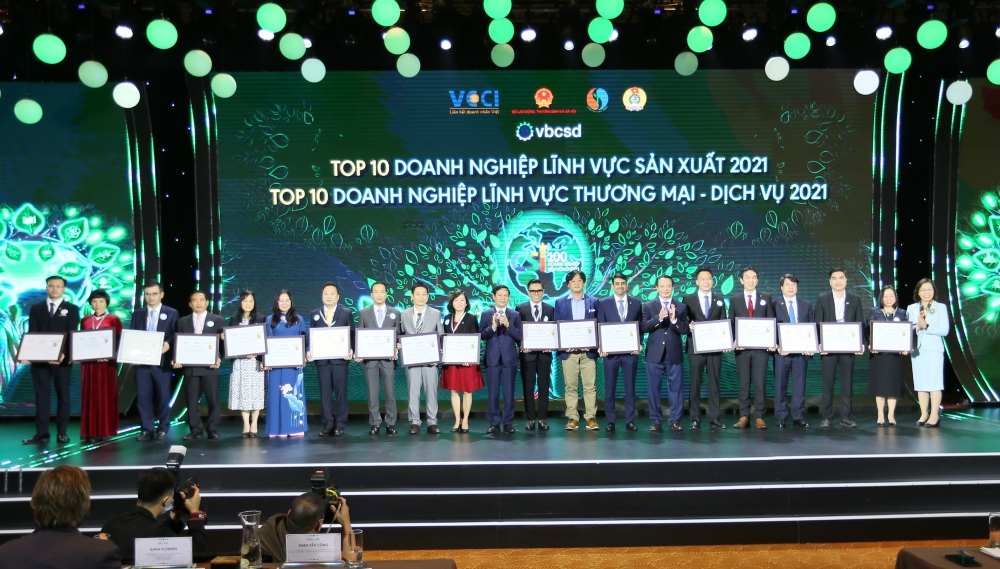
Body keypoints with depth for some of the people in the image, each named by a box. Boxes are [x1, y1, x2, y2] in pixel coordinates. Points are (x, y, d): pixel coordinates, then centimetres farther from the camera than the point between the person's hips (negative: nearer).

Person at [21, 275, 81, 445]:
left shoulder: (72, 309, 4)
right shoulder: (36, 309, 11)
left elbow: (72, 334, -6)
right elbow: (31, 333, 3)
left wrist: (63, 353, -22)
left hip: (62, 358, -2)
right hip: (39, 358, 2)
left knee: (63, 395, 4)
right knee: (41, 395, 3)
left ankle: (62, 432, 9)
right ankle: (42, 432, 7)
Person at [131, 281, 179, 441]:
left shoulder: (171, 313, 3)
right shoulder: (137, 314, 12)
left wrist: (168, 344, -21)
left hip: (162, 361, -2)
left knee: (163, 397, 4)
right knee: (143, 396, 3)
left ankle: (163, 429, 13)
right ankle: (146, 429, 11)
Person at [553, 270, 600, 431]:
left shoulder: (593, 301, 9)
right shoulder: (560, 302, 9)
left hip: (588, 350, 0)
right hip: (568, 351, 0)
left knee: (590, 386, -1)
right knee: (570, 386, 2)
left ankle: (591, 417, 4)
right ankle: (572, 418, 7)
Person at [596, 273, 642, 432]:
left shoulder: (636, 303, 7)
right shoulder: (603, 303, 4)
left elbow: (641, 325, 9)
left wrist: (639, 344, -4)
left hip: (630, 351, 1)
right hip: (611, 351, -1)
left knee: (630, 387, 5)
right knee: (609, 388, 3)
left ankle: (630, 421, 12)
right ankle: (610, 421, 11)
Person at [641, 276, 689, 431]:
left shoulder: (681, 307, 7)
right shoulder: (648, 306, 5)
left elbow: (684, 330, -3)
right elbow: (644, 327, -7)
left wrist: (674, 319, -20)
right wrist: (659, 318, -22)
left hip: (674, 354, 0)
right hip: (654, 354, 0)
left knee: (676, 389, 3)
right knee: (654, 389, 4)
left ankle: (675, 421, 10)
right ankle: (656, 421, 12)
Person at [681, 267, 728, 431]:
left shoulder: (719, 299, 11)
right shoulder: (688, 299, 3)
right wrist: (688, 326, -20)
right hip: (696, 348, -2)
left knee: (714, 383, 4)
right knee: (695, 384, 3)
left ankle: (714, 418, 9)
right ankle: (695, 418, 9)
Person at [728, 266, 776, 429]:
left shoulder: (766, 298, 9)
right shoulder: (734, 299, 9)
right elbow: (731, 323, 7)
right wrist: (733, 341, -8)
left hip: (761, 347, 0)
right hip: (742, 348, 0)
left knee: (760, 382, -1)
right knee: (744, 383, 4)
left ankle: (759, 416, 5)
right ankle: (744, 416, 8)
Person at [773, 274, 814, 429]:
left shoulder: (806, 305, 13)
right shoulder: (774, 305, 3)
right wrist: (776, 346, -14)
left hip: (801, 351, 2)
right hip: (781, 351, -2)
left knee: (799, 385, 3)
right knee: (780, 385, 2)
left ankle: (798, 417, 9)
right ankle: (781, 417, 8)